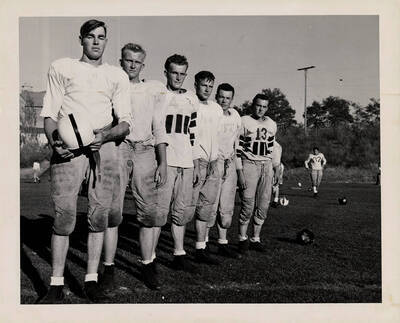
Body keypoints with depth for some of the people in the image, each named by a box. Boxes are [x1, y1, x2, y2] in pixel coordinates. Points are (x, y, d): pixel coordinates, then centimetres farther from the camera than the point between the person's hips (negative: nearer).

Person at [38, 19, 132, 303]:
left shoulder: (117, 76, 15)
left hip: (104, 144, 2)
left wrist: (105, 135, -12)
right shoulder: (62, 68, 13)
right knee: (64, 214, -8)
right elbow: (49, 113, 8)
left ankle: (91, 280, 9)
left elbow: (126, 122, 9)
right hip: (68, 147, -2)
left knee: (100, 214, 0)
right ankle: (57, 284, 0)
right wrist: (54, 142, -12)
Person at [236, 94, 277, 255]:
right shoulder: (243, 122, -3)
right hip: (249, 164, -5)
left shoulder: (271, 125, 12)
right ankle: (242, 238, 8)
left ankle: (255, 239, 17)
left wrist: (271, 169, 15)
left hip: (266, 166, 5)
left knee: (263, 205, 5)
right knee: (248, 205, -7)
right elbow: (237, 148, -6)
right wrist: (240, 172, -11)